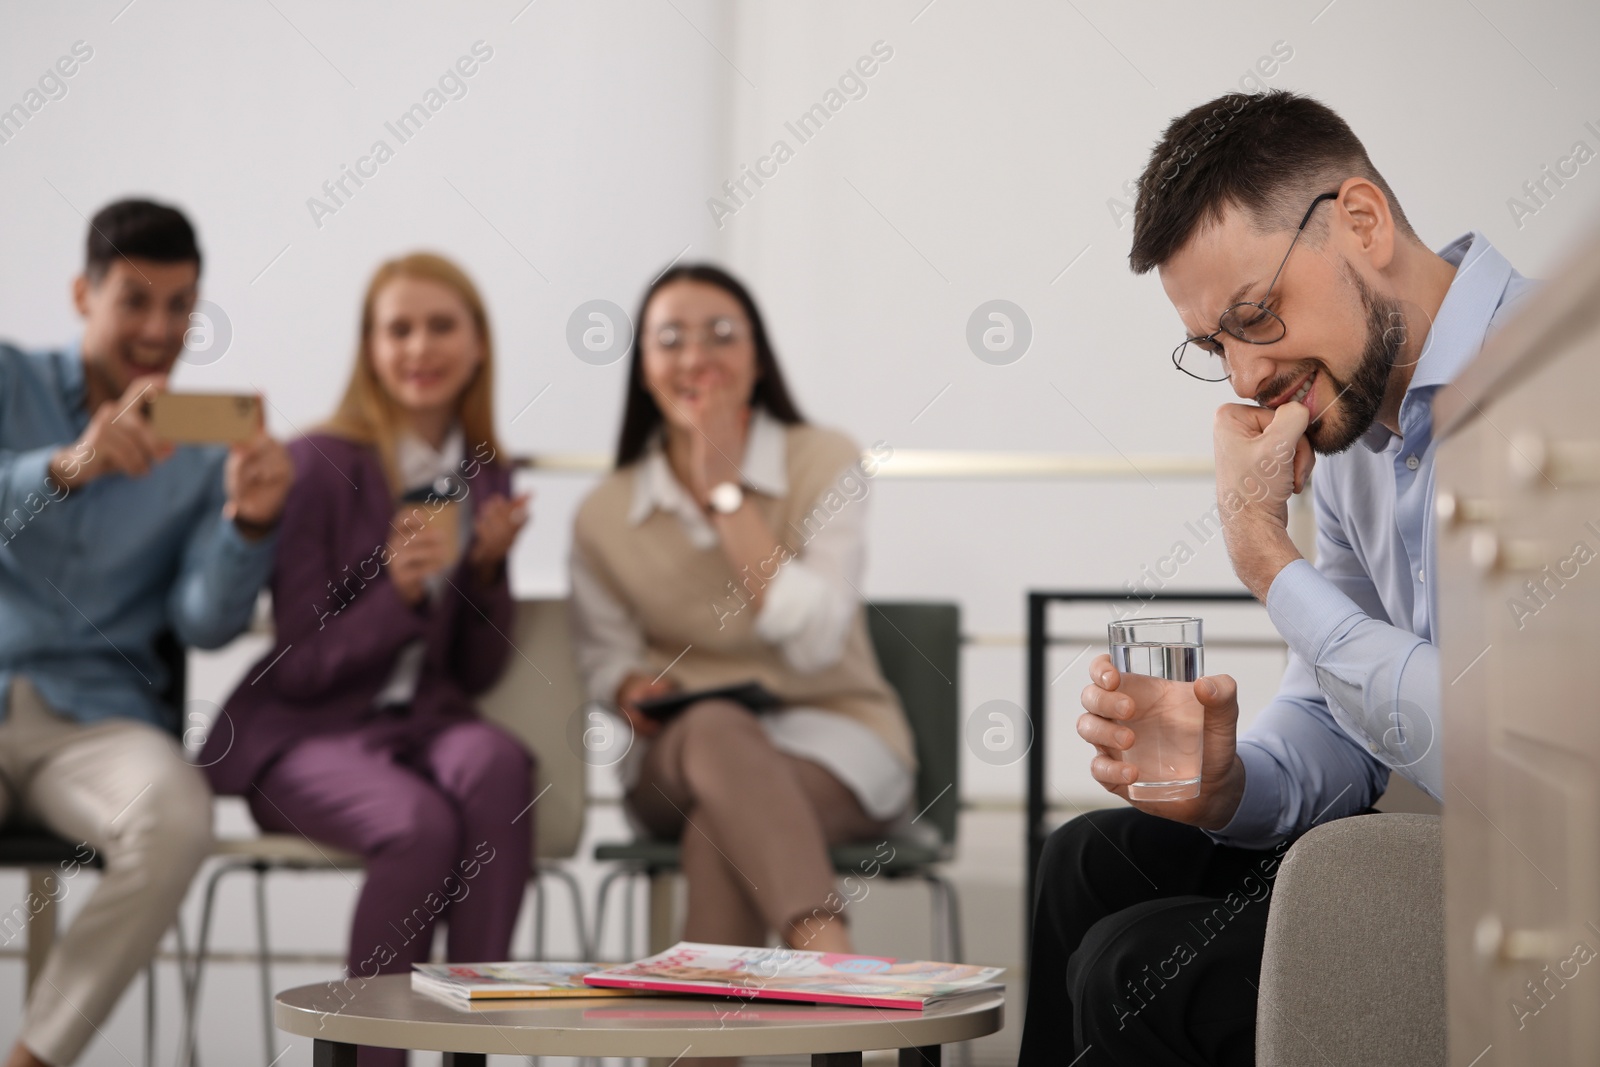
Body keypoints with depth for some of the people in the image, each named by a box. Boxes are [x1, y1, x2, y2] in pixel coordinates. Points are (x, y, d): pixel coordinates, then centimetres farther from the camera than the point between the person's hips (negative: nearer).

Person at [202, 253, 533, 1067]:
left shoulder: (485, 477, 7)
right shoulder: (320, 465, -9)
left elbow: (478, 673, 12)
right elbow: (297, 668, -10)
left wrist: (487, 568, -5)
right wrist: (399, 592, -25)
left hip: (426, 719, 4)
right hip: (306, 732, -4)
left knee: (499, 763, -32)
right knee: (424, 823, -35)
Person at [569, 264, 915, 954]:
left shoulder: (824, 461, -5)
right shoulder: (606, 515, 4)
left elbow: (814, 638, -16)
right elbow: (603, 653, 18)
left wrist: (725, 492, -17)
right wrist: (631, 688, -8)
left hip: (833, 738, -1)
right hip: (679, 753, 2)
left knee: (723, 818, -38)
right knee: (717, 729, -38)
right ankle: (833, 965, -54)